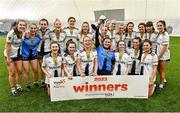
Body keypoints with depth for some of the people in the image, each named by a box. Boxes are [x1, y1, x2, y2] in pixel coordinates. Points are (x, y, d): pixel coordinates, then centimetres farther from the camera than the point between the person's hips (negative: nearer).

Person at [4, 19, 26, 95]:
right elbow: (7, 46, -20)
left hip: (18, 54, 5)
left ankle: (18, 86, 26)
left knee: (20, 71, 6)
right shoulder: (11, 33, -23)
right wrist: (8, 58, -18)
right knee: (12, 73, 1)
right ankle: (13, 89, 18)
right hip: (10, 55, -5)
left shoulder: (23, 33, -5)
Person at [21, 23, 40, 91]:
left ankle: (35, 83, 27)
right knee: (27, 71, 0)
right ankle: (28, 85, 19)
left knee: (35, 70, 2)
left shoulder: (37, 36, -7)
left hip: (33, 55, 3)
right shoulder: (25, 35, -18)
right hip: (25, 55, -3)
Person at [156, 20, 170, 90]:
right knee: (158, 69, 18)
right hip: (159, 55, 7)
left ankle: (161, 85, 24)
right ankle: (164, 80, 42)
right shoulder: (159, 34, 5)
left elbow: (164, 47, -19)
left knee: (162, 70, 6)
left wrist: (159, 56, -16)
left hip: (164, 56, -7)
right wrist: (157, 56, 4)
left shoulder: (165, 35, -17)